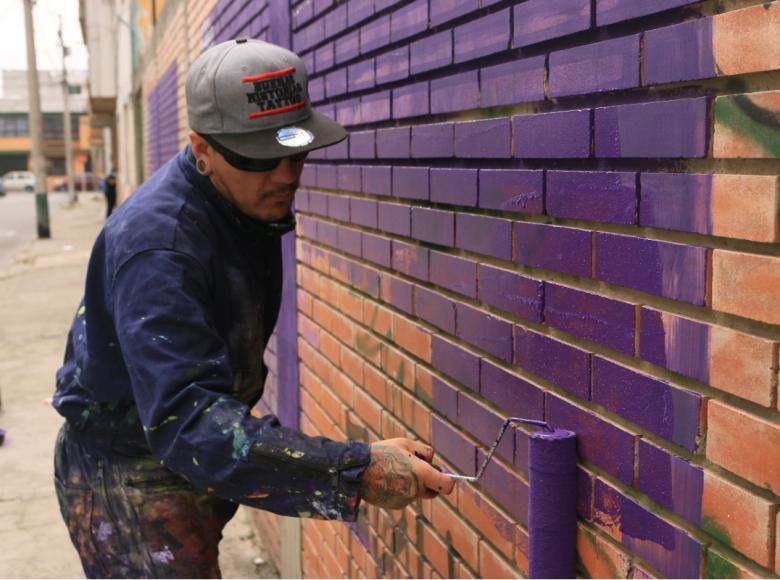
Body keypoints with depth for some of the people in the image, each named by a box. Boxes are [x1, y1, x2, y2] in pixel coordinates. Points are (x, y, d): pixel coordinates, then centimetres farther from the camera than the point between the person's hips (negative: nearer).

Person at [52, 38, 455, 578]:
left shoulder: (253, 203, -4)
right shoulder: (157, 245, -32)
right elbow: (186, 418, -41)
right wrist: (357, 470, -47)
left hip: (189, 459, 9)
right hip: (127, 475, -8)